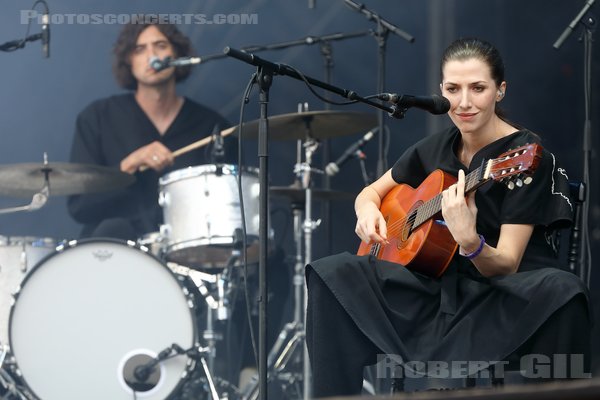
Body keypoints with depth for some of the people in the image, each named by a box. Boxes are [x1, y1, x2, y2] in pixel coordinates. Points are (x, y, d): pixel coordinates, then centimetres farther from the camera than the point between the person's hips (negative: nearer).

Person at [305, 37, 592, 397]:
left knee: (560, 293, -40)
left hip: (511, 297, -5)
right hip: (444, 284, 6)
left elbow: (506, 264, -18)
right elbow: (371, 192, 21)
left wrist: (469, 241, -39)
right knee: (334, 276, -10)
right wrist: (369, 211, -3)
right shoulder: (436, 149, 5)